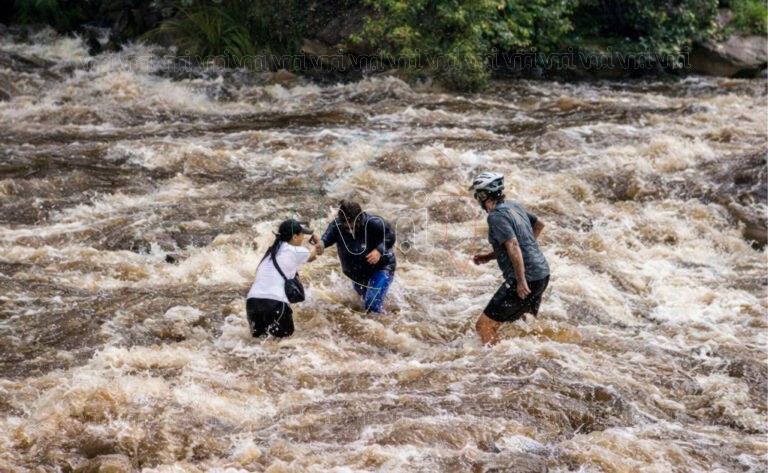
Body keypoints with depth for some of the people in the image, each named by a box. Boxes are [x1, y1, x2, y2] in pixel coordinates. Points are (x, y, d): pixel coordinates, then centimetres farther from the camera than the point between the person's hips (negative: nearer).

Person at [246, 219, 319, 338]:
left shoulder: (272, 250, 20)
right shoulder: (294, 252, 3)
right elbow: (311, 253, 25)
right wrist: (312, 244, 45)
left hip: (252, 301, 6)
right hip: (274, 302, -6)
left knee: (258, 333, 29)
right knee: (285, 333, 19)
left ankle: (258, 329, -1)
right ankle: (272, 328, -8)